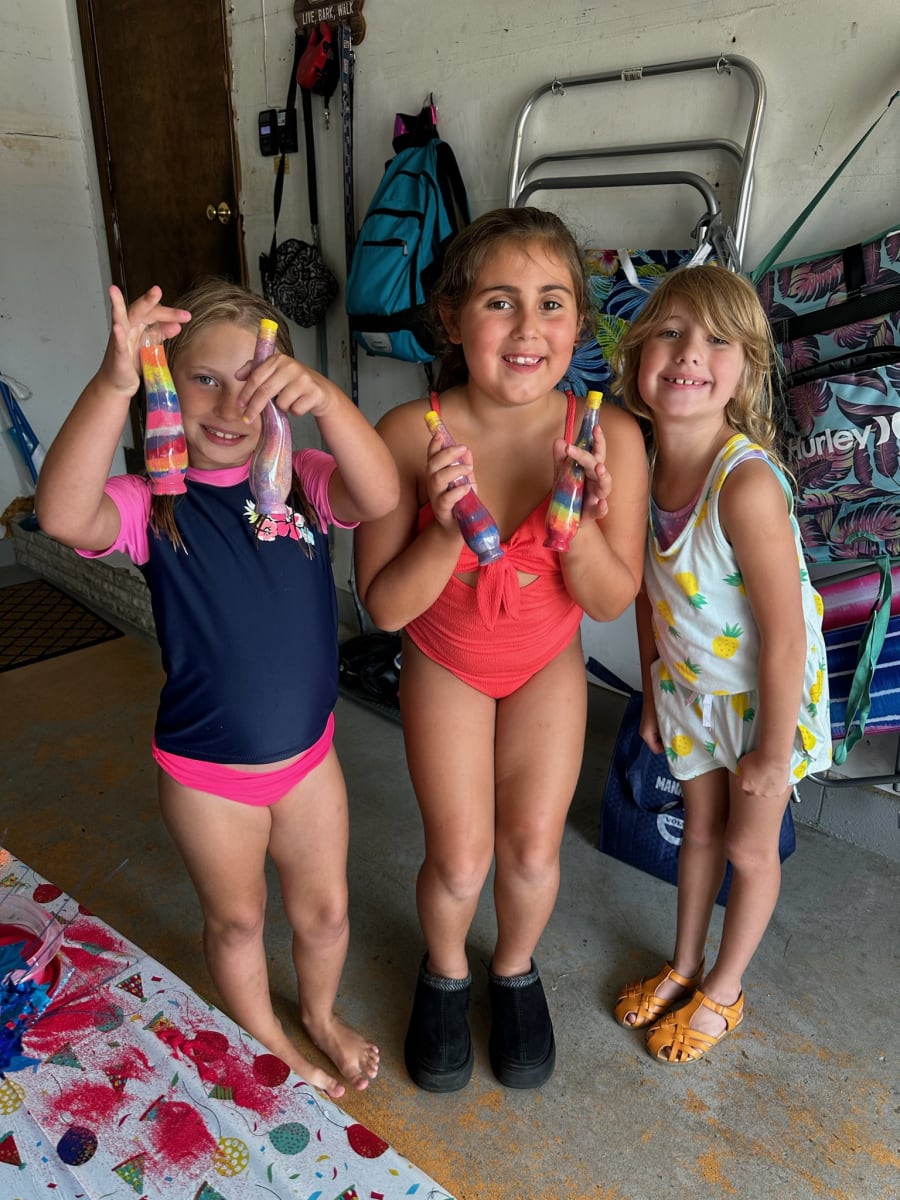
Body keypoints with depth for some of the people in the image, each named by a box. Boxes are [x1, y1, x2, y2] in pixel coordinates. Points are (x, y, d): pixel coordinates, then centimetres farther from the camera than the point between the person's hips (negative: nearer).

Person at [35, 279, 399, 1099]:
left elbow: (381, 497, -31)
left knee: (324, 910, 21)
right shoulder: (152, 504, -16)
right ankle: (265, 1043, 52)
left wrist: (324, 397, -49)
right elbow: (63, 517, -38)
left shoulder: (302, 480, -9)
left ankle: (321, 1015, 55)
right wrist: (112, 384, -51)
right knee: (236, 918, 21)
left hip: (309, 754, 2)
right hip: (205, 774, -2)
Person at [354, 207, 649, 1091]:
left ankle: (515, 971, 44)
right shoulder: (409, 436, -28)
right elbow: (384, 606, -21)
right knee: (460, 860, 5)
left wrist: (578, 523, -35)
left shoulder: (609, 437, -24)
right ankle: (444, 972, 42)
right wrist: (449, 530, -39)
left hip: (548, 663, 1)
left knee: (531, 849, 8)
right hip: (446, 663, -1)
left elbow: (612, 601, -15)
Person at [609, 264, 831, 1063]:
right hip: (690, 688, 5)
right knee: (700, 829, 24)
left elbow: (785, 638, -27)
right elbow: (649, 593, 0)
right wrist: (651, 695, 7)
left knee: (749, 848, 17)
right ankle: (684, 965, 47)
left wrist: (772, 752, -16)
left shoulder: (747, 483, -34)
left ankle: (724, 991, 42)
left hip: (765, 694, -5)